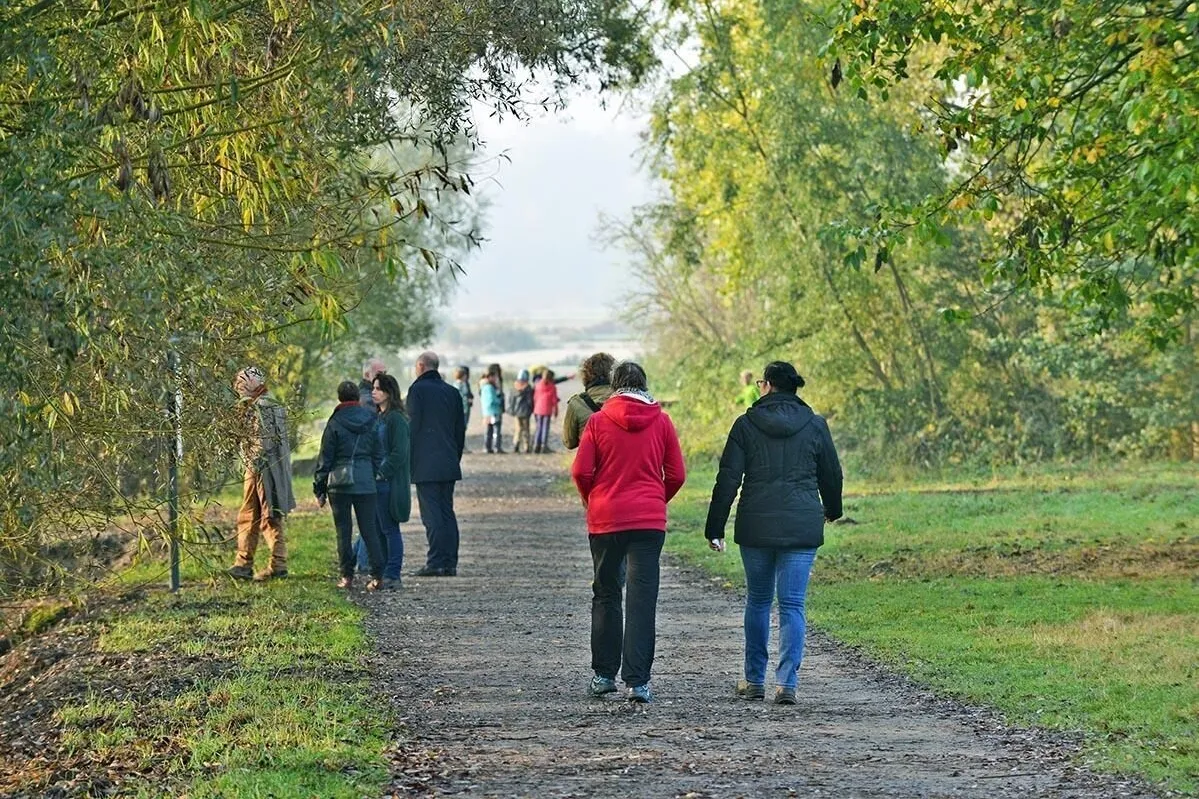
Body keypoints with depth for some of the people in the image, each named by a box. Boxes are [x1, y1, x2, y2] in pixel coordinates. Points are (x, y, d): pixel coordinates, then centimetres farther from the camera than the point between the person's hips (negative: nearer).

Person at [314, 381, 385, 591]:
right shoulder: (370, 422, 4)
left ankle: (347, 576, 4)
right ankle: (377, 575, -2)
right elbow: (378, 455, 8)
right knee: (369, 529, 5)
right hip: (366, 483, 2)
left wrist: (319, 489, 4)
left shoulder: (335, 423, -5)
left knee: (343, 530, 5)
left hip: (339, 483, -2)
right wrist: (376, 477, 17)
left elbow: (325, 458, -2)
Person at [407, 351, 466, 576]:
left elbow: (413, 427, -9)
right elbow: (460, 429, 16)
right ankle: (450, 563, 8)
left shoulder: (418, 389, -6)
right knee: (447, 512, 9)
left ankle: (436, 562, -11)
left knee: (432, 515, -7)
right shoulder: (452, 392, 12)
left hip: (425, 465, -6)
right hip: (449, 464, 6)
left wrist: (408, 461, -4)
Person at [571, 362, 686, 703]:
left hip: (605, 520, 0)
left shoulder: (598, 421, -1)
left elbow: (581, 472, -4)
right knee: (643, 599, -1)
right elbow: (676, 475, 3)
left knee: (606, 595, 14)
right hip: (650, 521, 0)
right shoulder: (661, 422, 2)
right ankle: (638, 681, -7)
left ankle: (604, 674, 17)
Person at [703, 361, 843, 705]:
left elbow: (727, 479, -3)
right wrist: (832, 510, 33)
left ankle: (755, 680, 20)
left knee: (758, 600, 15)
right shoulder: (815, 426, 2)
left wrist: (715, 528, 1)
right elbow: (832, 475, 12)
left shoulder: (746, 425, -2)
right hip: (802, 528, 0)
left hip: (756, 527, 0)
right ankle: (786, 683, -7)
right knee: (792, 605, 1)